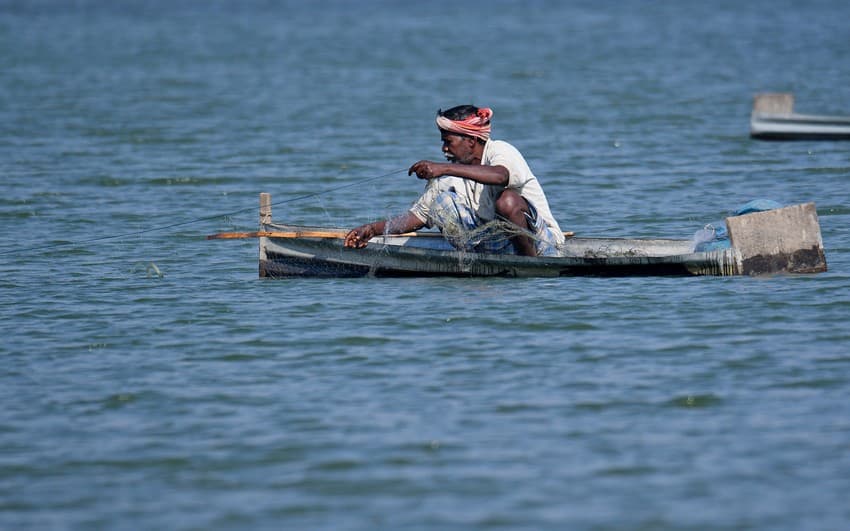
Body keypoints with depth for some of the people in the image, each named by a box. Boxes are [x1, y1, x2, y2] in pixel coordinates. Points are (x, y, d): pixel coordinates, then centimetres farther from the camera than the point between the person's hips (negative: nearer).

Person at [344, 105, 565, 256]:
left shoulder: (500, 151, -10)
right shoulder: (453, 173, 8)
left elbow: (500, 176, -36)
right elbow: (417, 216, 7)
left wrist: (444, 169, -40)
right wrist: (374, 229, -6)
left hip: (540, 239, -6)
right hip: (495, 243, 6)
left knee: (508, 200, -35)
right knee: (441, 201, -11)